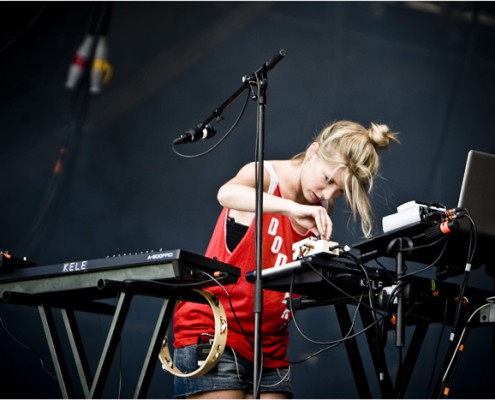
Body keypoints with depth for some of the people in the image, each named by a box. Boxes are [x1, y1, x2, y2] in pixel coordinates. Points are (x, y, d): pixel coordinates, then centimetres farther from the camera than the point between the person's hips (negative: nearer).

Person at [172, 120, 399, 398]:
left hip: (269, 348, 6)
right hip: (211, 332, -6)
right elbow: (227, 194, -33)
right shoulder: (264, 176, -8)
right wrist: (292, 208, -44)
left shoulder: (320, 211, 9)